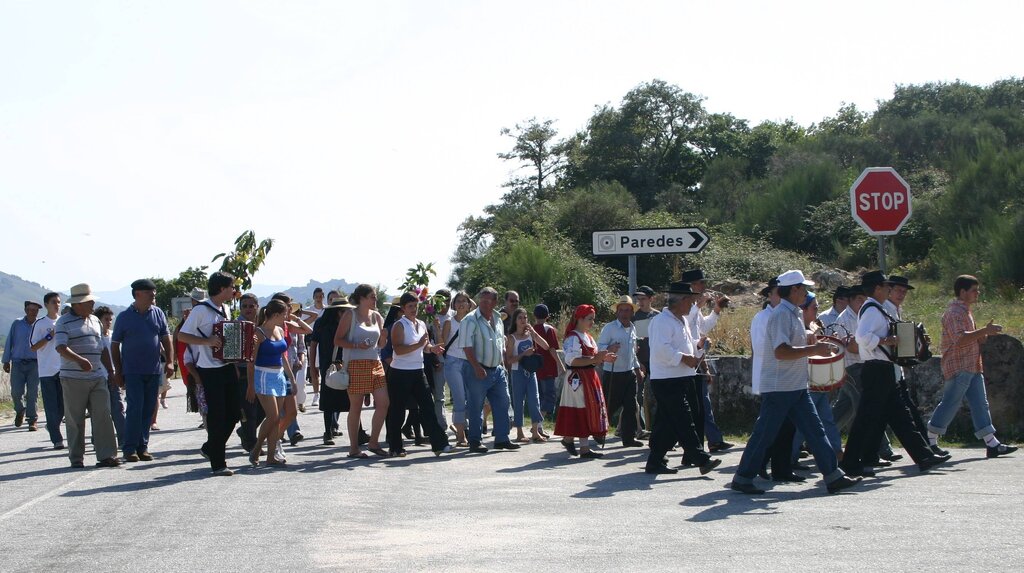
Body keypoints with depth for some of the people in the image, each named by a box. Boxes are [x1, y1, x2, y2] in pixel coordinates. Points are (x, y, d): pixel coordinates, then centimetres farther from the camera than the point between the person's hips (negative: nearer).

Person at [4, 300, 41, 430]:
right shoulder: (17, 324, 5)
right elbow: (9, 342, 8)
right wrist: (6, 361, 6)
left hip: (34, 364, 0)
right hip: (17, 363, 0)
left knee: (32, 393, -3)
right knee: (16, 392, -3)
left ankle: (32, 420, 3)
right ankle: (20, 411, 26)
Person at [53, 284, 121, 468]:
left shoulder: (95, 321, 16)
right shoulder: (64, 322, -5)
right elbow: (61, 348, -20)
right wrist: (79, 360, -36)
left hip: (97, 378, 5)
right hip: (73, 379, -5)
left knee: (103, 416, -4)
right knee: (75, 420, 1)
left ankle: (106, 455, -4)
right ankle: (76, 458, 9)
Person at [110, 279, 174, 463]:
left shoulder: (157, 313, 8)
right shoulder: (125, 317, -1)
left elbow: (166, 338, 11)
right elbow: (115, 345, 2)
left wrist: (170, 361, -2)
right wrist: (118, 372, -1)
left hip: (154, 371, 4)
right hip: (133, 372, -4)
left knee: (148, 410, 6)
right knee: (135, 408, -10)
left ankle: (143, 447, 13)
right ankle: (130, 448, -5)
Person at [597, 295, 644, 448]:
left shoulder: (632, 328, 13)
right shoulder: (609, 328, -9)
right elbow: (599, 346, -13)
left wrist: (637, 368, 23)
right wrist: (609, 348, -33)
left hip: (629, 373, 7)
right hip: (612, 374, -7)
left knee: (631, 406, 3)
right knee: (609, 406, -3)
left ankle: (629, 437, 7)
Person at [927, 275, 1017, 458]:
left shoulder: (966, 311, 19)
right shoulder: (954, 312, -14)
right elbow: (960, 339, -27)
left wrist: (984, 335, 7)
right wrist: (984, 331, -27)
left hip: (972, 367, 10)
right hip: (958, 368, -10)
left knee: (980, 405, 6)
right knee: (949, 405, -6)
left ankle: (992, 444, 4)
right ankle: (930, 442, 2)